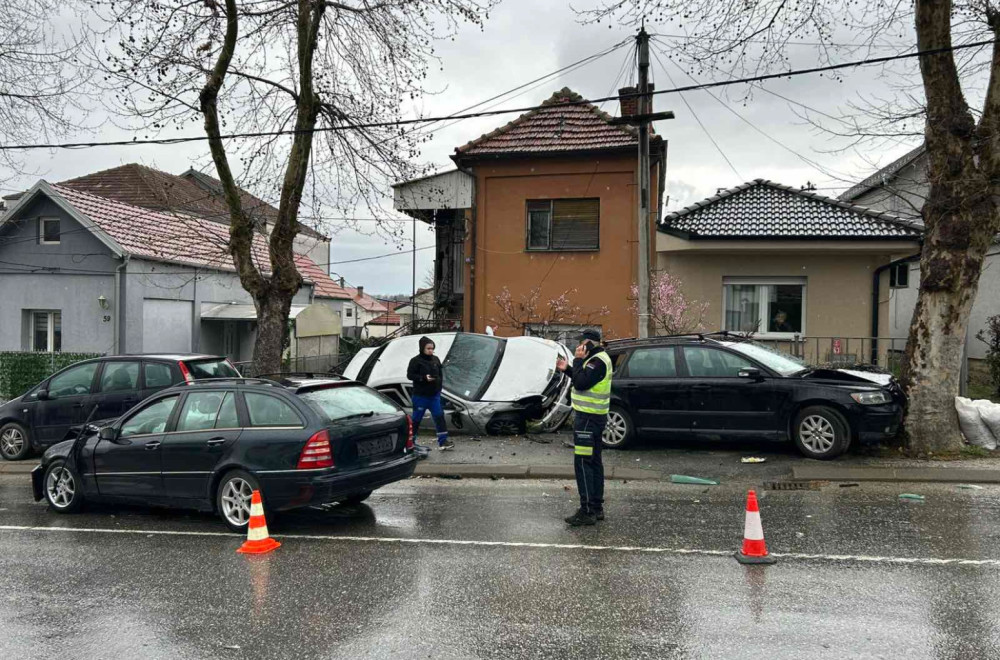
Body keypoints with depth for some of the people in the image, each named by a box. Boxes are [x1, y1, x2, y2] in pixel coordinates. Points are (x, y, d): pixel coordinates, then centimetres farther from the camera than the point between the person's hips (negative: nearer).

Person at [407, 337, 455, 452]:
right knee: (416, 418, 4)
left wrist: (439, 388, 5)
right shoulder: (416, 360, -11)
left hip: (434, 395, 5)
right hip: (420, 396, -5)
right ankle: (411, 441, 17)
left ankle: (443, 441, 5)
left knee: (439, 416, 1)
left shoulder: (435, 359, 7)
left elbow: (440, 374, 15)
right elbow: (410, 375, -13)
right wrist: (424, 378, -23)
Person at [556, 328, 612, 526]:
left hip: (588, 419, -11)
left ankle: (587, 511, -8)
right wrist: (568, 369, 13)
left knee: (582, 463, -9)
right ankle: (596, 508, 24)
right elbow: (585, 381, 21)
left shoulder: (598, 361, -18)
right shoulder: (599, 358, 15)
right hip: (593, 417, 11)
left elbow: (581, 383, -26)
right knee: (594, 462, 15)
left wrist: (578, 360, -16)